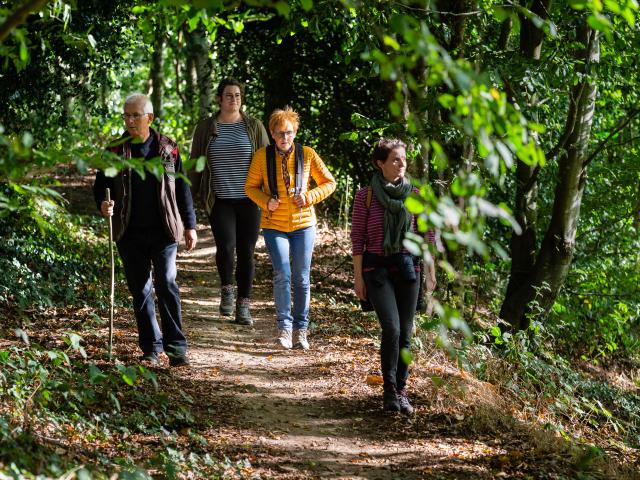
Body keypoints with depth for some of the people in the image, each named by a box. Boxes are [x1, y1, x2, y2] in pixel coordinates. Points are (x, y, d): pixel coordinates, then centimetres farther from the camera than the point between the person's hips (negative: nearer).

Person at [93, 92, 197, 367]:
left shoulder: (167, 149, 4)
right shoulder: (115, 151, 4)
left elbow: (182, 188, 9)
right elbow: (100, 186, 9)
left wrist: (190, 225, 7)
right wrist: (103, 205, -14)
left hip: (164, 231, -2)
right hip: (130, 234, 2)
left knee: (166, 284, -13)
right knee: (139, 290, 7)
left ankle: (176, 347, -8)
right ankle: (151, 347, 16)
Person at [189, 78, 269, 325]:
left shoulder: (254, 126, 4)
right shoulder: (205, 128, 6)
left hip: (248, 200, 1)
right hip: (219, 201, -1)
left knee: (246, 253, 1)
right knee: (226, 246, -19)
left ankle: (243, 305, 13)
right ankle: (226, 288, 9)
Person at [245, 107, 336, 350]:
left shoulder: (307, 154, -4)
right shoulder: (262, 156, -5)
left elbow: (329, 183, 5)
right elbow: (251, 186, 6)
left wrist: (309, 197, -12)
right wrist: (266, 201, -13)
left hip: (303, 223, 1)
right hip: (274, 225, -1)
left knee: (301, 279, 5)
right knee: (282, 275, -14)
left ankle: (301, 329, 16)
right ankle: (284, 326, -2)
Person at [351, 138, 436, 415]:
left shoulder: (414, 194, 4)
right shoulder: (366, 196, -4)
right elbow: (357, 237, -1)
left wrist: (431, 268, 6)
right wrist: (358, 276, -3)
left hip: (407, 265, 3)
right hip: (377, 267, -3)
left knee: (405, 333, 4)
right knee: (391, 329, -15)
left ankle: (401, 390, 16)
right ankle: (390, 391, -2)